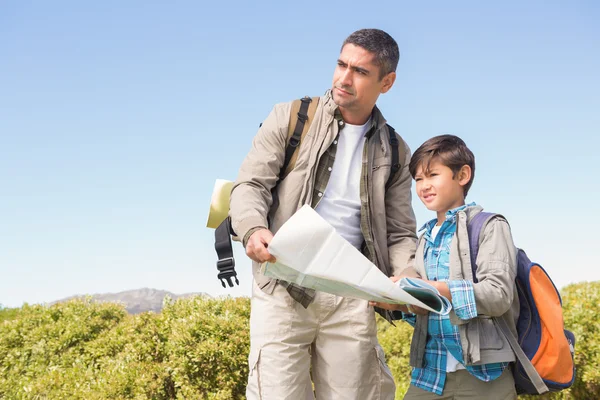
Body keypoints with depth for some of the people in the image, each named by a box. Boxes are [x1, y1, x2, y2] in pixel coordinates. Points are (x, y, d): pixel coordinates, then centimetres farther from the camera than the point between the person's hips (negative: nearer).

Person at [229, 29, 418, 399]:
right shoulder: (290, 118, 4)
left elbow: (400, 234, 12)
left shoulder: (395, 153, 11)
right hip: (284, 288, -2)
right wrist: (254, 230, -22)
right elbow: (249, 185, 0)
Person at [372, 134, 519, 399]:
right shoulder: (425, 239, 14)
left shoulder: (489, 227, -4)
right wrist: (398, 303, -6)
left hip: (482, 372, -5)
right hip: (429, 370, 5)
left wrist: (433, 289, -25)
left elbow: (499, 295, -16)